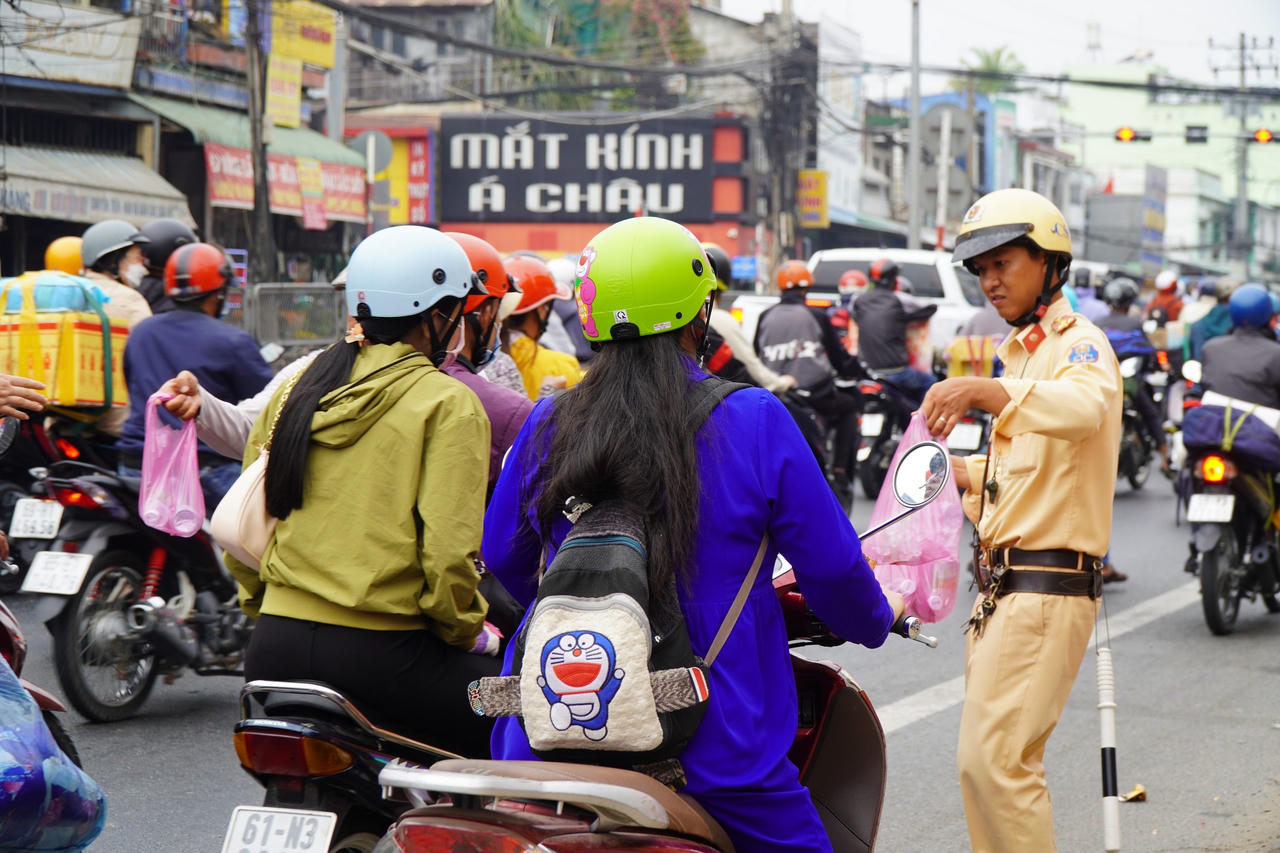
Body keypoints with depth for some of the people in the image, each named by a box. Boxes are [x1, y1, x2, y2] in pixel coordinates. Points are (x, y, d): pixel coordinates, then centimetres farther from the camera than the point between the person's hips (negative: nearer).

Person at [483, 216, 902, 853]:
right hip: (713, 750, -3)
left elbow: (503, 557, 16)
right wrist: (875, 619, 20)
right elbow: (830, 565, -2)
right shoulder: (755, 423, -6)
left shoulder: (547, 425, 3)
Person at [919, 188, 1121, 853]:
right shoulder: (1023, 352, 23)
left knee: (992, 760, -16)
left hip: (1047, 589, -10)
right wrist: (961, 472, 12)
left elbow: (1085, 407, -34)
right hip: (1004, 591, 10)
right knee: (1001, 762, 13)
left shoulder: (1078, 344, -9)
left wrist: (987, 392, -49)